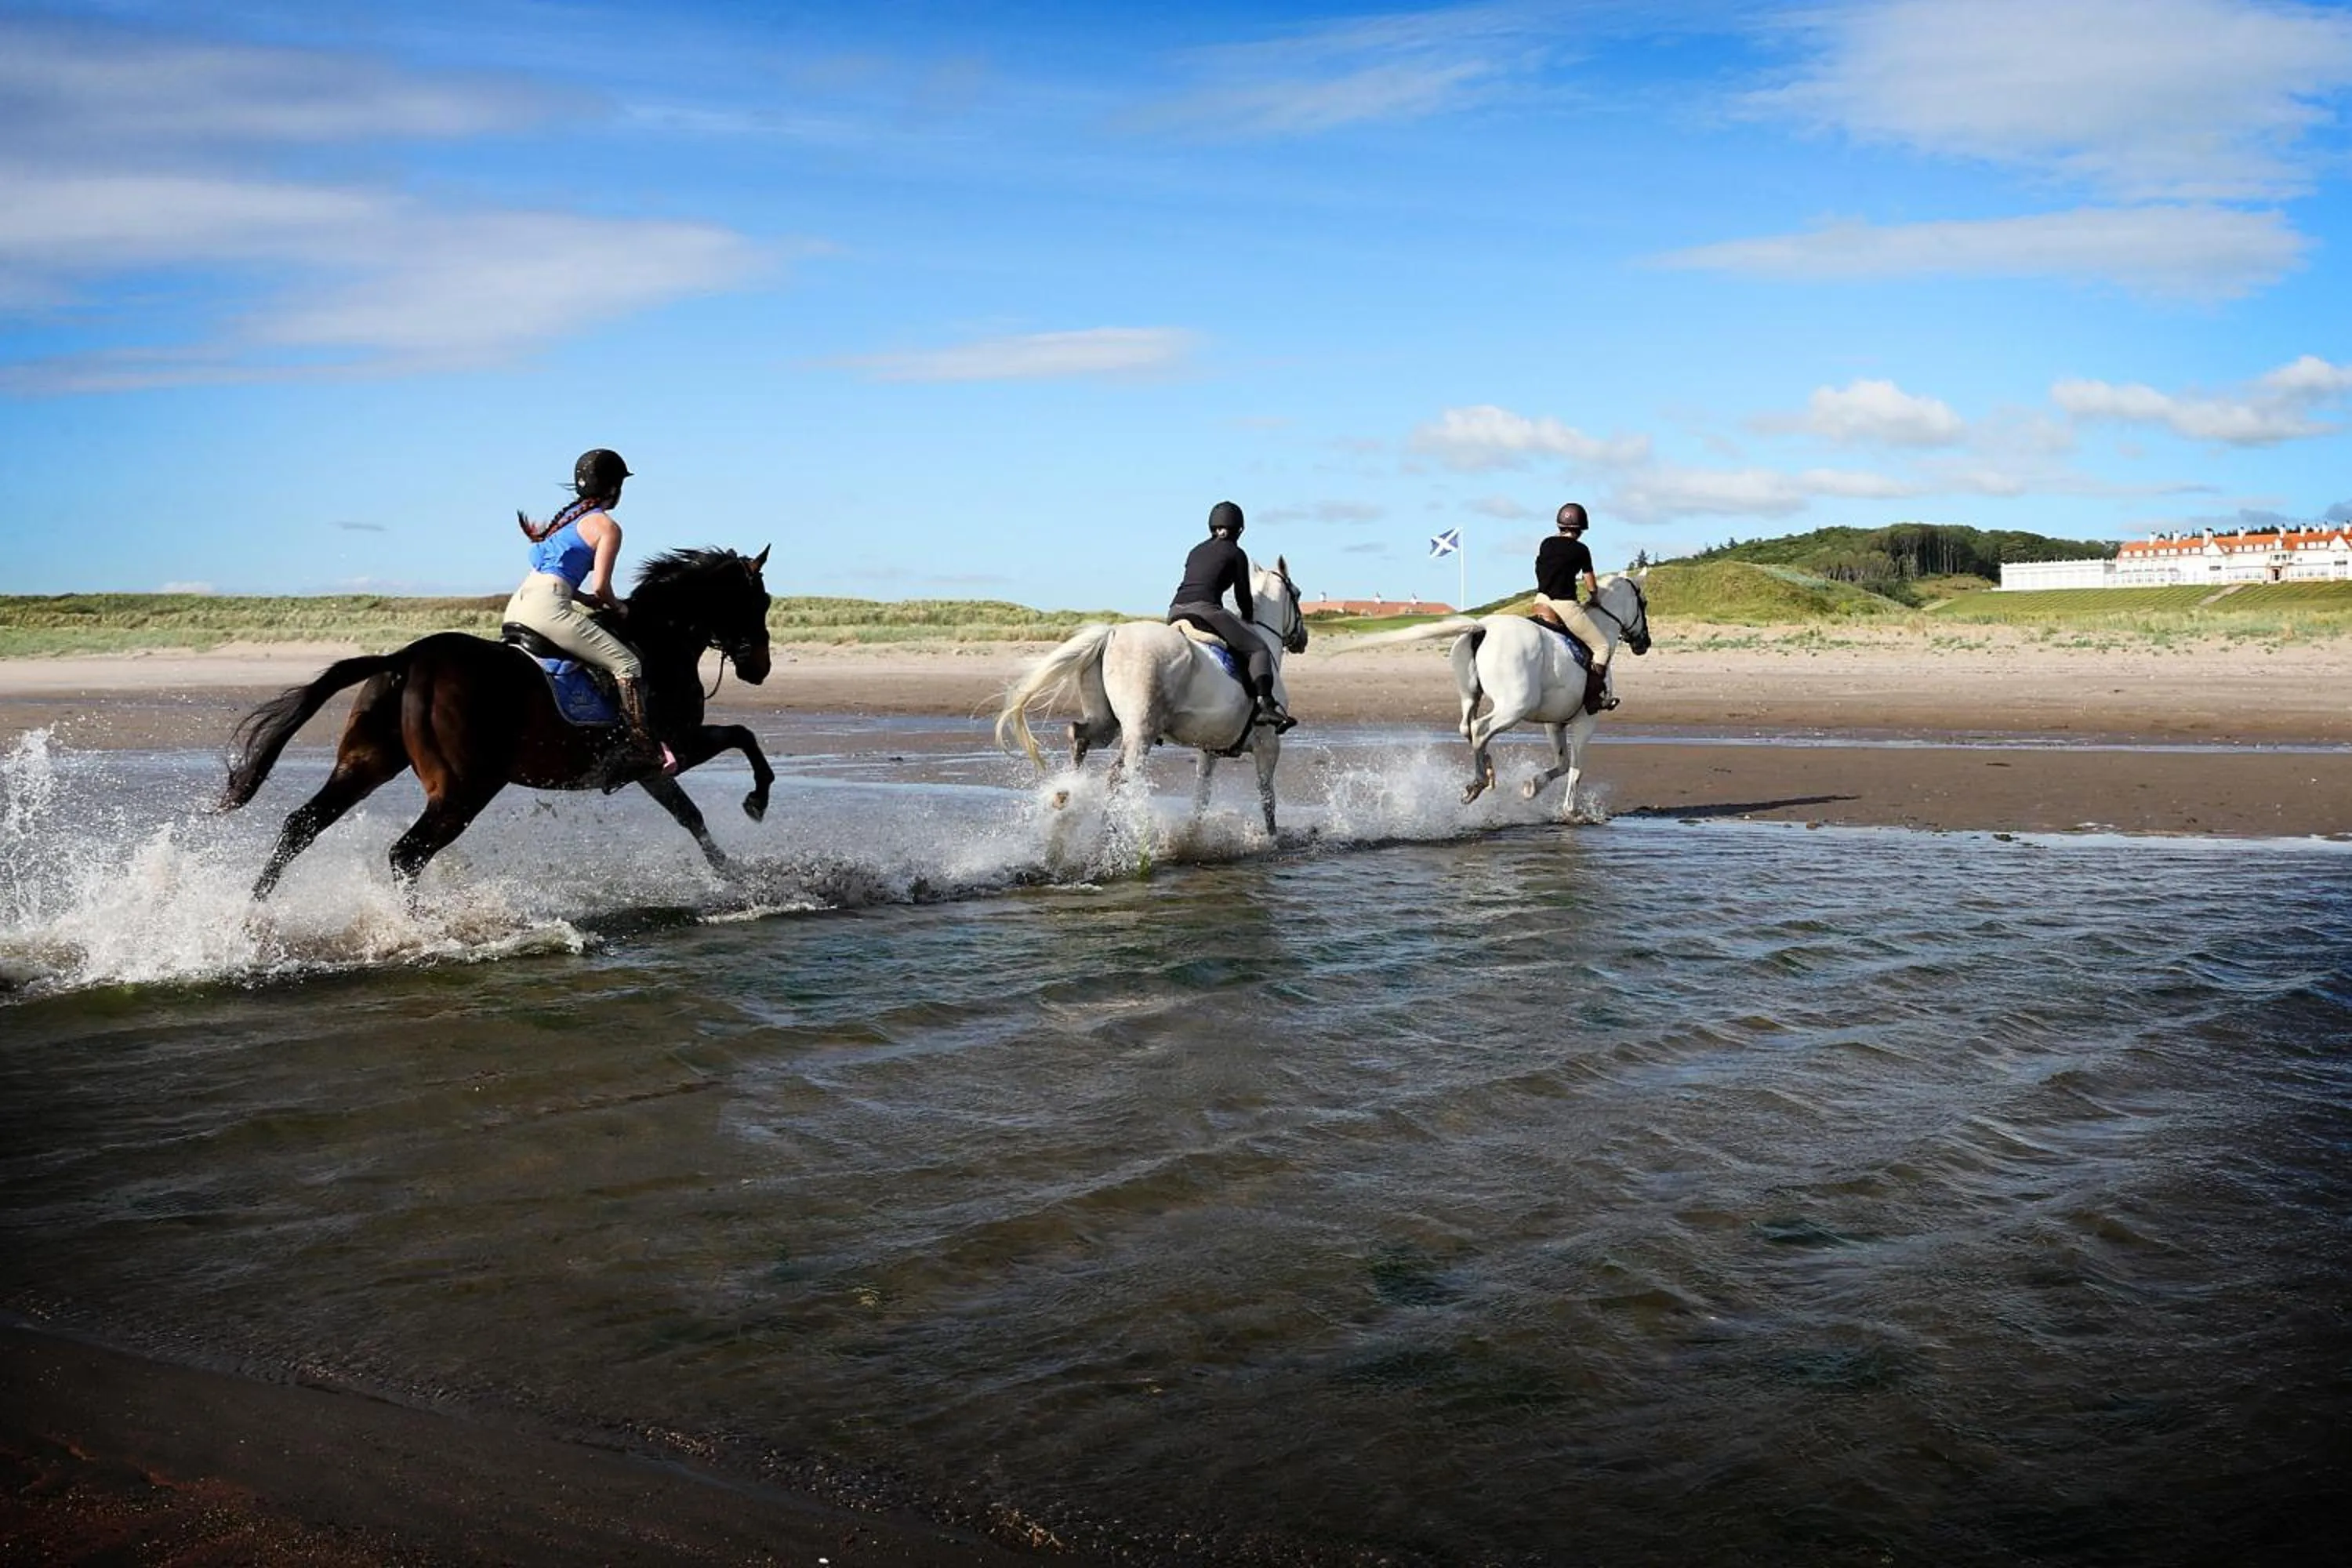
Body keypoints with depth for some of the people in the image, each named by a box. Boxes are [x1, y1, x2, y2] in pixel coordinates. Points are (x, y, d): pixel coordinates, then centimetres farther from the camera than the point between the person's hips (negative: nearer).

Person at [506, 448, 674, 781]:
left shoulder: (567, 516, 25)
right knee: (626, 664, -8)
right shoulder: (607, 526, 0)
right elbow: (601, 587, -7)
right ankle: (645, 749, -17)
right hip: (547, 608, -9)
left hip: (518, 605, 9)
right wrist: (617, 607, 13)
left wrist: (592, 600, 23)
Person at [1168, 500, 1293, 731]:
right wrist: (1248, 620, 29)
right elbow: (1242, 596, 10)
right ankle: (1266, 705, -23)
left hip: (1175, 612, 6)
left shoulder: (1196, 551, 27)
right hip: (1205, 610, -6)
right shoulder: (1236, 554, 9)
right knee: (1257, 649, -4)